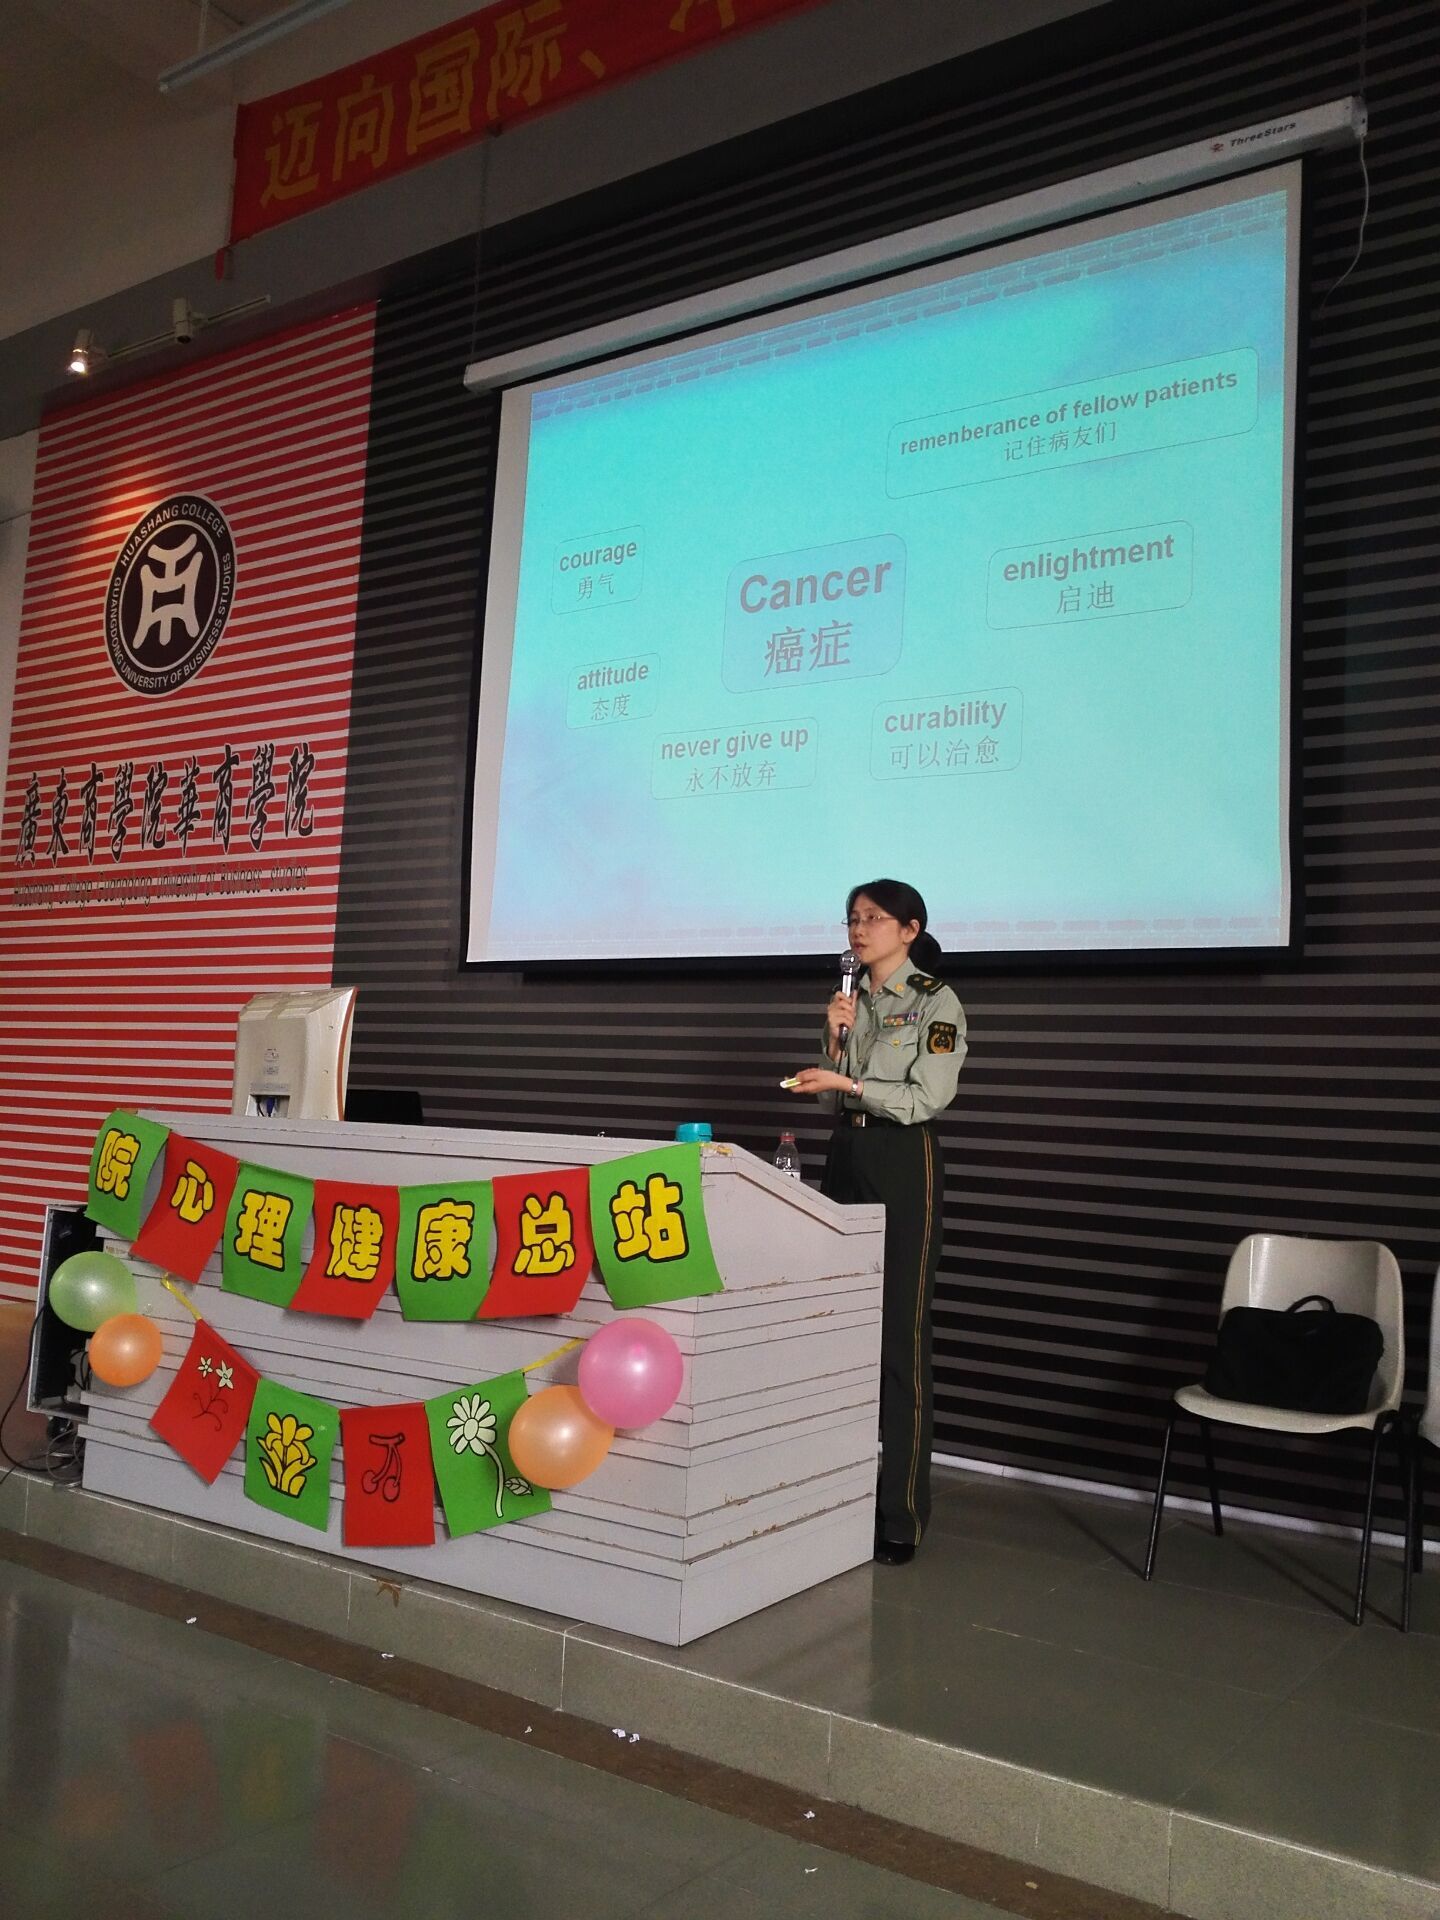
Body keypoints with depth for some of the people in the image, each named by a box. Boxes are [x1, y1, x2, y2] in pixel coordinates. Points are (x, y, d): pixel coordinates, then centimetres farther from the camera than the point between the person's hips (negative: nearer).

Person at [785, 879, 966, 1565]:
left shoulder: (936, 1002, -3)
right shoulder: (853, 1001, 14)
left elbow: (928, 1097, -13)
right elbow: (830, 1097, 14)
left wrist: (848, 1083, -20)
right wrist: (834, 1039, -1)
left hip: (902, 1166, -6)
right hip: (845, 1158, 6)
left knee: (898, 1339, -5)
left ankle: (900, 1517, 2)